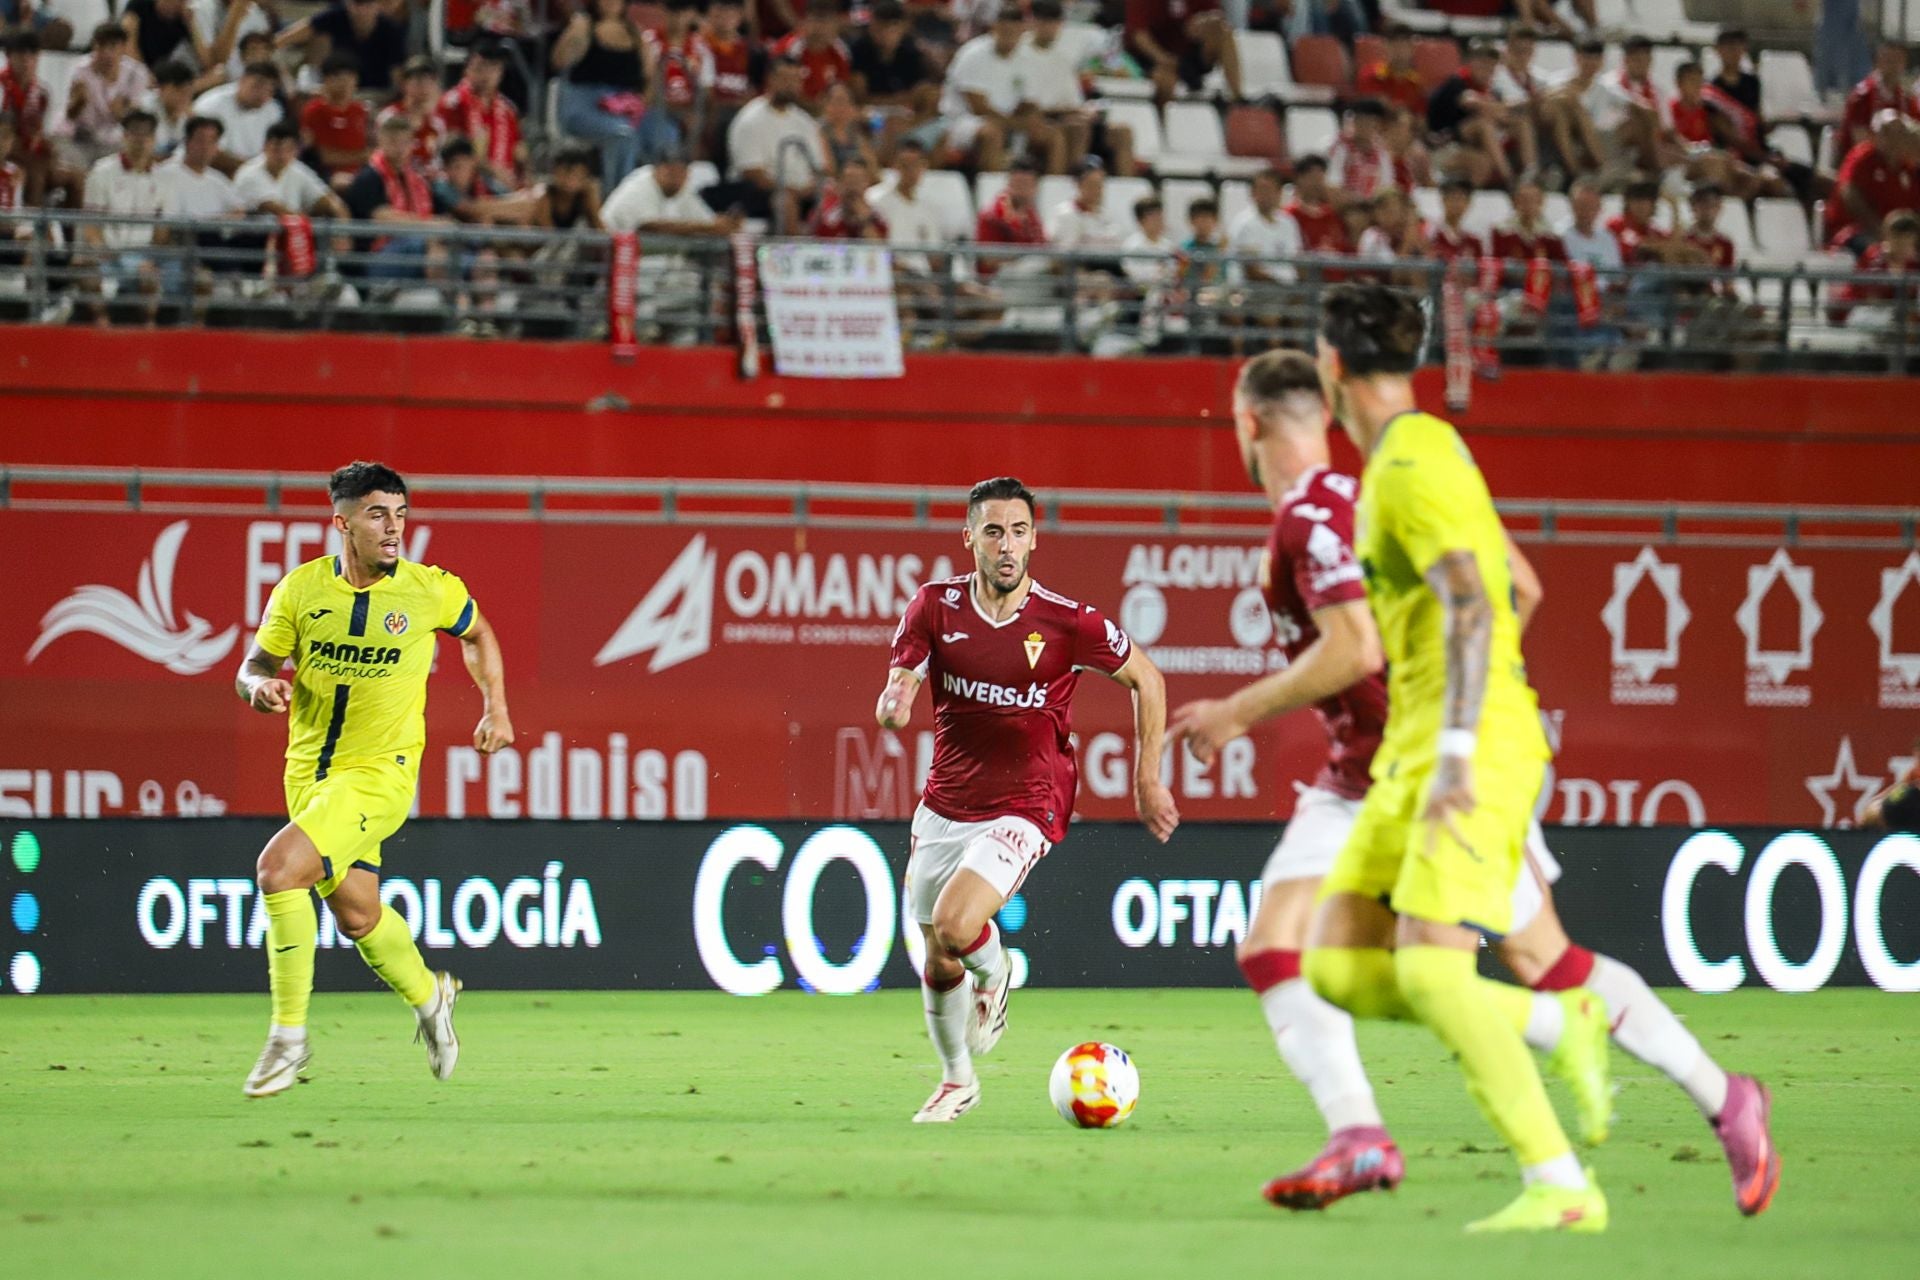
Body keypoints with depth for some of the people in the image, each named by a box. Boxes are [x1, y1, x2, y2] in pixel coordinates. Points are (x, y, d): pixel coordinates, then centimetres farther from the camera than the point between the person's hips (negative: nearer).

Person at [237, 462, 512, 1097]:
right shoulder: (301, 589, -5)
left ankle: (289, 1037, -16)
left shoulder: (432, 591, -8)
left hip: (379, 775, -4)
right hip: (308, 775, 4)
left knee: (279, 868, -25)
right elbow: (255, 665, 4)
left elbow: (477, 633, 14)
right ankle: (428, 995, 47)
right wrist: (259, 686, -18)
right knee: (357, 916, 15)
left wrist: (496, 707, 9)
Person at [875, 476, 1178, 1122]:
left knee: (955, 924, -26)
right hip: (944, 808, 4)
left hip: (1024, 808, -4)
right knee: (939, 965, 11)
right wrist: (894, 702, -28)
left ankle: (994, 974, 11)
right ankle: (956, 1082, 37)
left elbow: (1146, 679, 1)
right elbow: (891, 703, -3)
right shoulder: (936, 606, -6)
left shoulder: (1066, 622, -13)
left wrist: (1148, 781, 2)